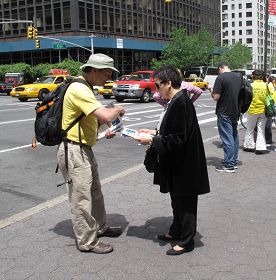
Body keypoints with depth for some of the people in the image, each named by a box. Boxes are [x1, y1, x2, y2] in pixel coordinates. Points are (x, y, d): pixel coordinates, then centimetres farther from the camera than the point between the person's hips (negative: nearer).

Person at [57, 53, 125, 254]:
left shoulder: (86, 89, 12)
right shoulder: (79, 89, -22)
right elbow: (106, 116, -31)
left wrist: (105, 130, 6)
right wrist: (118, 109, -10)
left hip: (85, 149, 11)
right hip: (74, 151, -11)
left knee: (95, 191, 22)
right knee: (82, 198, 0)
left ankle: (100, 227, 38)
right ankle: (87, 242, 13)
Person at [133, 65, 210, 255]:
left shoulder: (180, 103, -24)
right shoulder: (178, 101, 8)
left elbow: (178, 139, -26)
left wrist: (152, 140, -19)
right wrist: (155, 133, 8)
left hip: (184, 166, -10)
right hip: (178, 164, 10)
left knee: (185, 203, 5)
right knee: (178, 200, 22)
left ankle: (186, 241, 20)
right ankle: (176, 232, 39)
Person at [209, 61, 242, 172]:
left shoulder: (221, 78, -15)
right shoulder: (239, 76, 7)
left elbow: (216, 97, -18)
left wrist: (211, 89, 0)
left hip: (224, 112, -7)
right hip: (236, 111, 7)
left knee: (227, 138, -3)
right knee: (234, 136, 16)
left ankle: (229, 165, 1)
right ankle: (234, 161, 25)